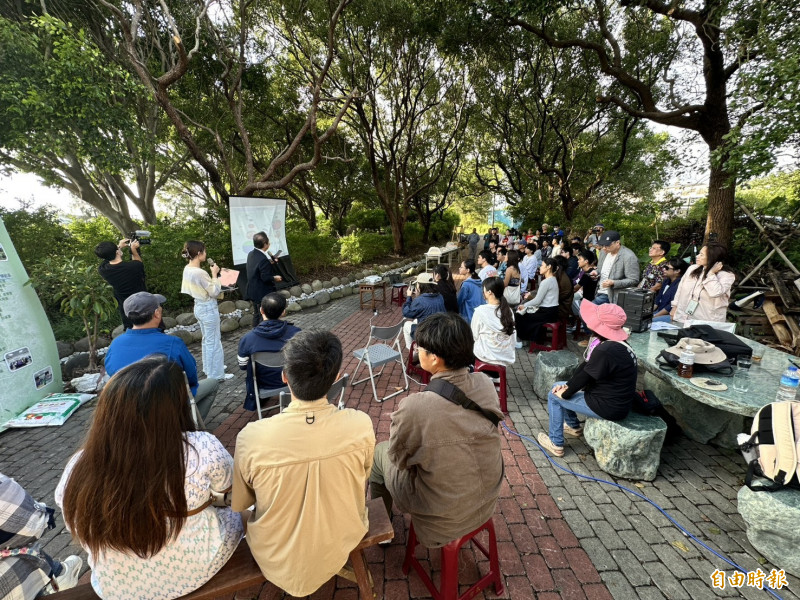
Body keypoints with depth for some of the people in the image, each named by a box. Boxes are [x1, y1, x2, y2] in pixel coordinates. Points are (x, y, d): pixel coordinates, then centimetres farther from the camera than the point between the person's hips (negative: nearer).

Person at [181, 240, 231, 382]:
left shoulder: (187, 269, 2)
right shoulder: (200, 273, -26)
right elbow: (215, 292, -19)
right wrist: (214, 274, -13)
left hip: (199, 306, 9)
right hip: (208, 308, -9)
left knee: (207, 339, 22)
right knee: (214, 341, 3)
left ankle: (209, 368, 37)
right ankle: (216, 374, 15)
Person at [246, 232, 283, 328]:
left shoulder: (251, 254, 1)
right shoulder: (263, 259, -27)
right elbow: (265, 278, -24)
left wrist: (269, 263, 13)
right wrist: (275, 278, -7)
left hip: (252, 291, 9)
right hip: (262, 294, -9)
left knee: (256, 314, 22)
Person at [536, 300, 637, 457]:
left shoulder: (606, 351, -32)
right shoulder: (614, 343, 0)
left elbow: (584, 377, -21)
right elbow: (585, 366, 4)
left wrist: (564, 394, -6)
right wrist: (567, 386, -2)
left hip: (608, 407, -9)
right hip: (614, 399, 9)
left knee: (554, 395, 1)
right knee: (559, 387, 17)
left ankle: (556, 444, 16)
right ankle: (574, 427, 37)